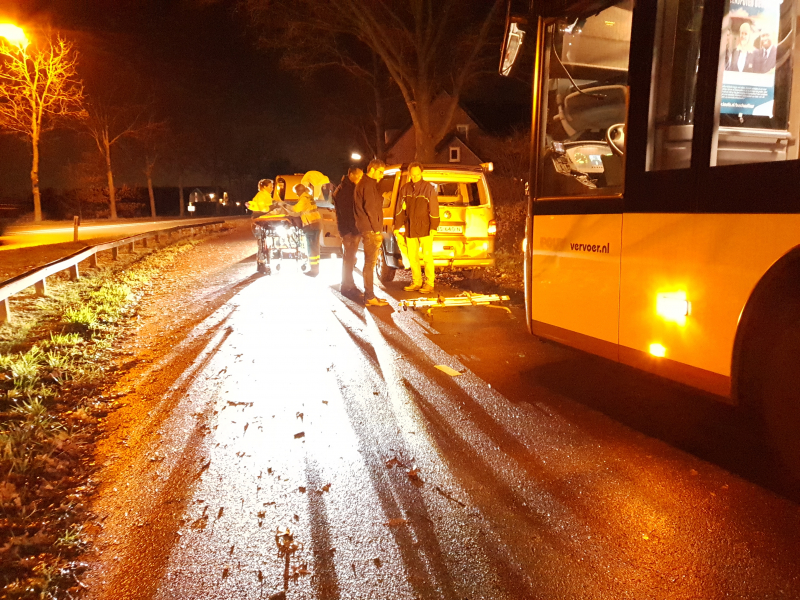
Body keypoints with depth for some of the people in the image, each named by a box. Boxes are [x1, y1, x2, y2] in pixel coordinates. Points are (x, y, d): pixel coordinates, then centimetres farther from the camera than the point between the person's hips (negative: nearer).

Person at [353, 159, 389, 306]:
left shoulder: (365, 183, 21)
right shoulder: (368, 184, -11)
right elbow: (370, 208, -19)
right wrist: (376, 229, -17)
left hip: (369, 229, 11)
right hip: (371, 230, -11)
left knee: (370, 263, 13)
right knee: (370, 263, -8)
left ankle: (369, 295, 18)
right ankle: (370, 297, -6)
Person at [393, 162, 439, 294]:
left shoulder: (429, 188, -3)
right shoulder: (405, 188, 9)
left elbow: (434, 209, -6)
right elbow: (399, 209, 11)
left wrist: (433, 227, -11)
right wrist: (397, 226, 8)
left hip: (425, 228, -5)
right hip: (410, 229, 5)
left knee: (427, 256, -2)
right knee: (412, 257, 8)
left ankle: (429, 283, 6)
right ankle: (416, 282, 19)